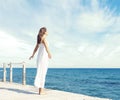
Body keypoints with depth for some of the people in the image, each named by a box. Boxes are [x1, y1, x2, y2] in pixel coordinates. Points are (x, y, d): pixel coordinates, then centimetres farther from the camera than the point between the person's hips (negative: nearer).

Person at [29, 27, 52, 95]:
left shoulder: (39, 39, 17)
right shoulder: (44, 38, -9)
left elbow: (36, 47, 28)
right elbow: (46, 46, -28)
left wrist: (33, 55, 40)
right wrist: (49, 53, -44)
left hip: (39, 56, 9)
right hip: (44, 56, -9)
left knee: (41, 72, 10)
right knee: (42, 72, -7)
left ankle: (41, 89, 13)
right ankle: (41, 90, -5)